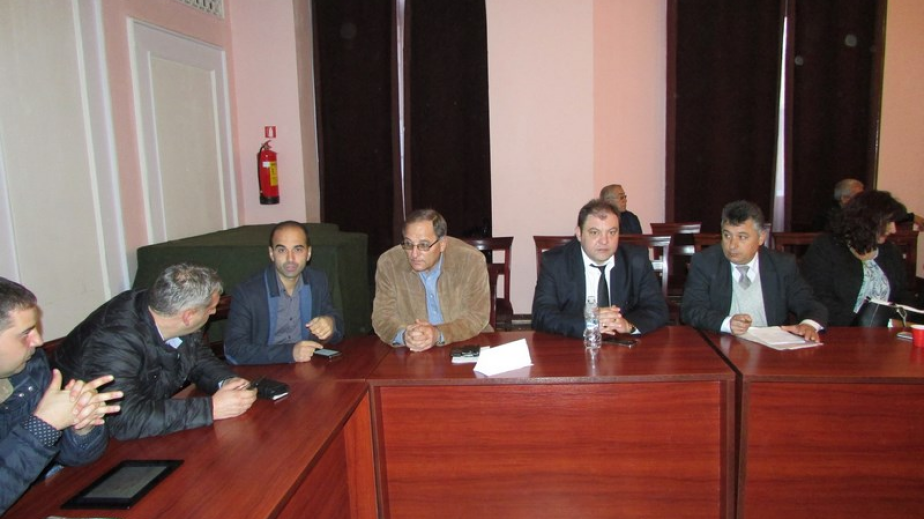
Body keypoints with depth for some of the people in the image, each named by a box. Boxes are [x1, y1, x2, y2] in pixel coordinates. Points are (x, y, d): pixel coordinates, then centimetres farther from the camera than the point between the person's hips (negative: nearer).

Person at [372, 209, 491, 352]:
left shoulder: (472, 261, -11)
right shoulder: (388, 263, -7)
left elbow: (477, 316, -10)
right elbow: (382, 316, -5)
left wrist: (438, 335, -26)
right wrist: (403, 335, -26)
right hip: (410, 353, 2)